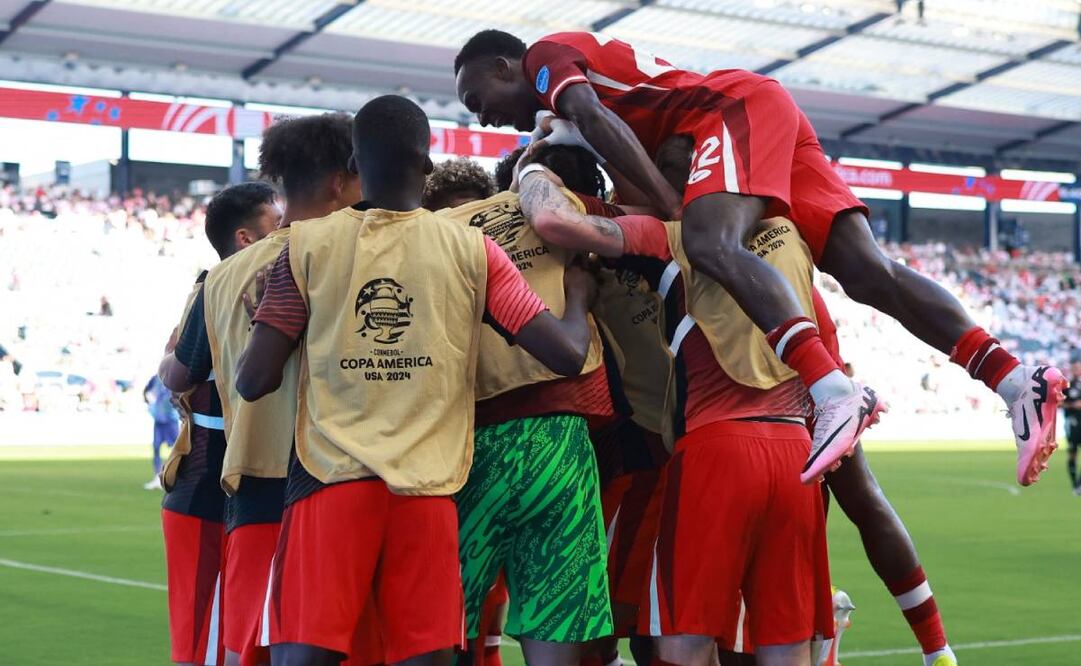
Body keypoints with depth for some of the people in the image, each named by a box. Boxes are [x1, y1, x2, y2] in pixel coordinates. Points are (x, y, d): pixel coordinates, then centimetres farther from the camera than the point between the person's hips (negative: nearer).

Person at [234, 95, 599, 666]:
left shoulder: (307, 245, 5)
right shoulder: (473, 251, 5)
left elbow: (254, 382, 0)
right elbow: (567, 354, 0)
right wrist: (578, 298, 22)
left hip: (330, 480, 0)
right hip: (429, 491, 1)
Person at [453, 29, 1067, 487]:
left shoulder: (547, 56, 3)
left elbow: (599, 123, -14)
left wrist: (674, 210, -18)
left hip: (738, 106, -9)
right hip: (772, 116, 9)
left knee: (711, 243, -31)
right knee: (866, 271, -7)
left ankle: (835, 393, -50)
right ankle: (1020, 381, -19)